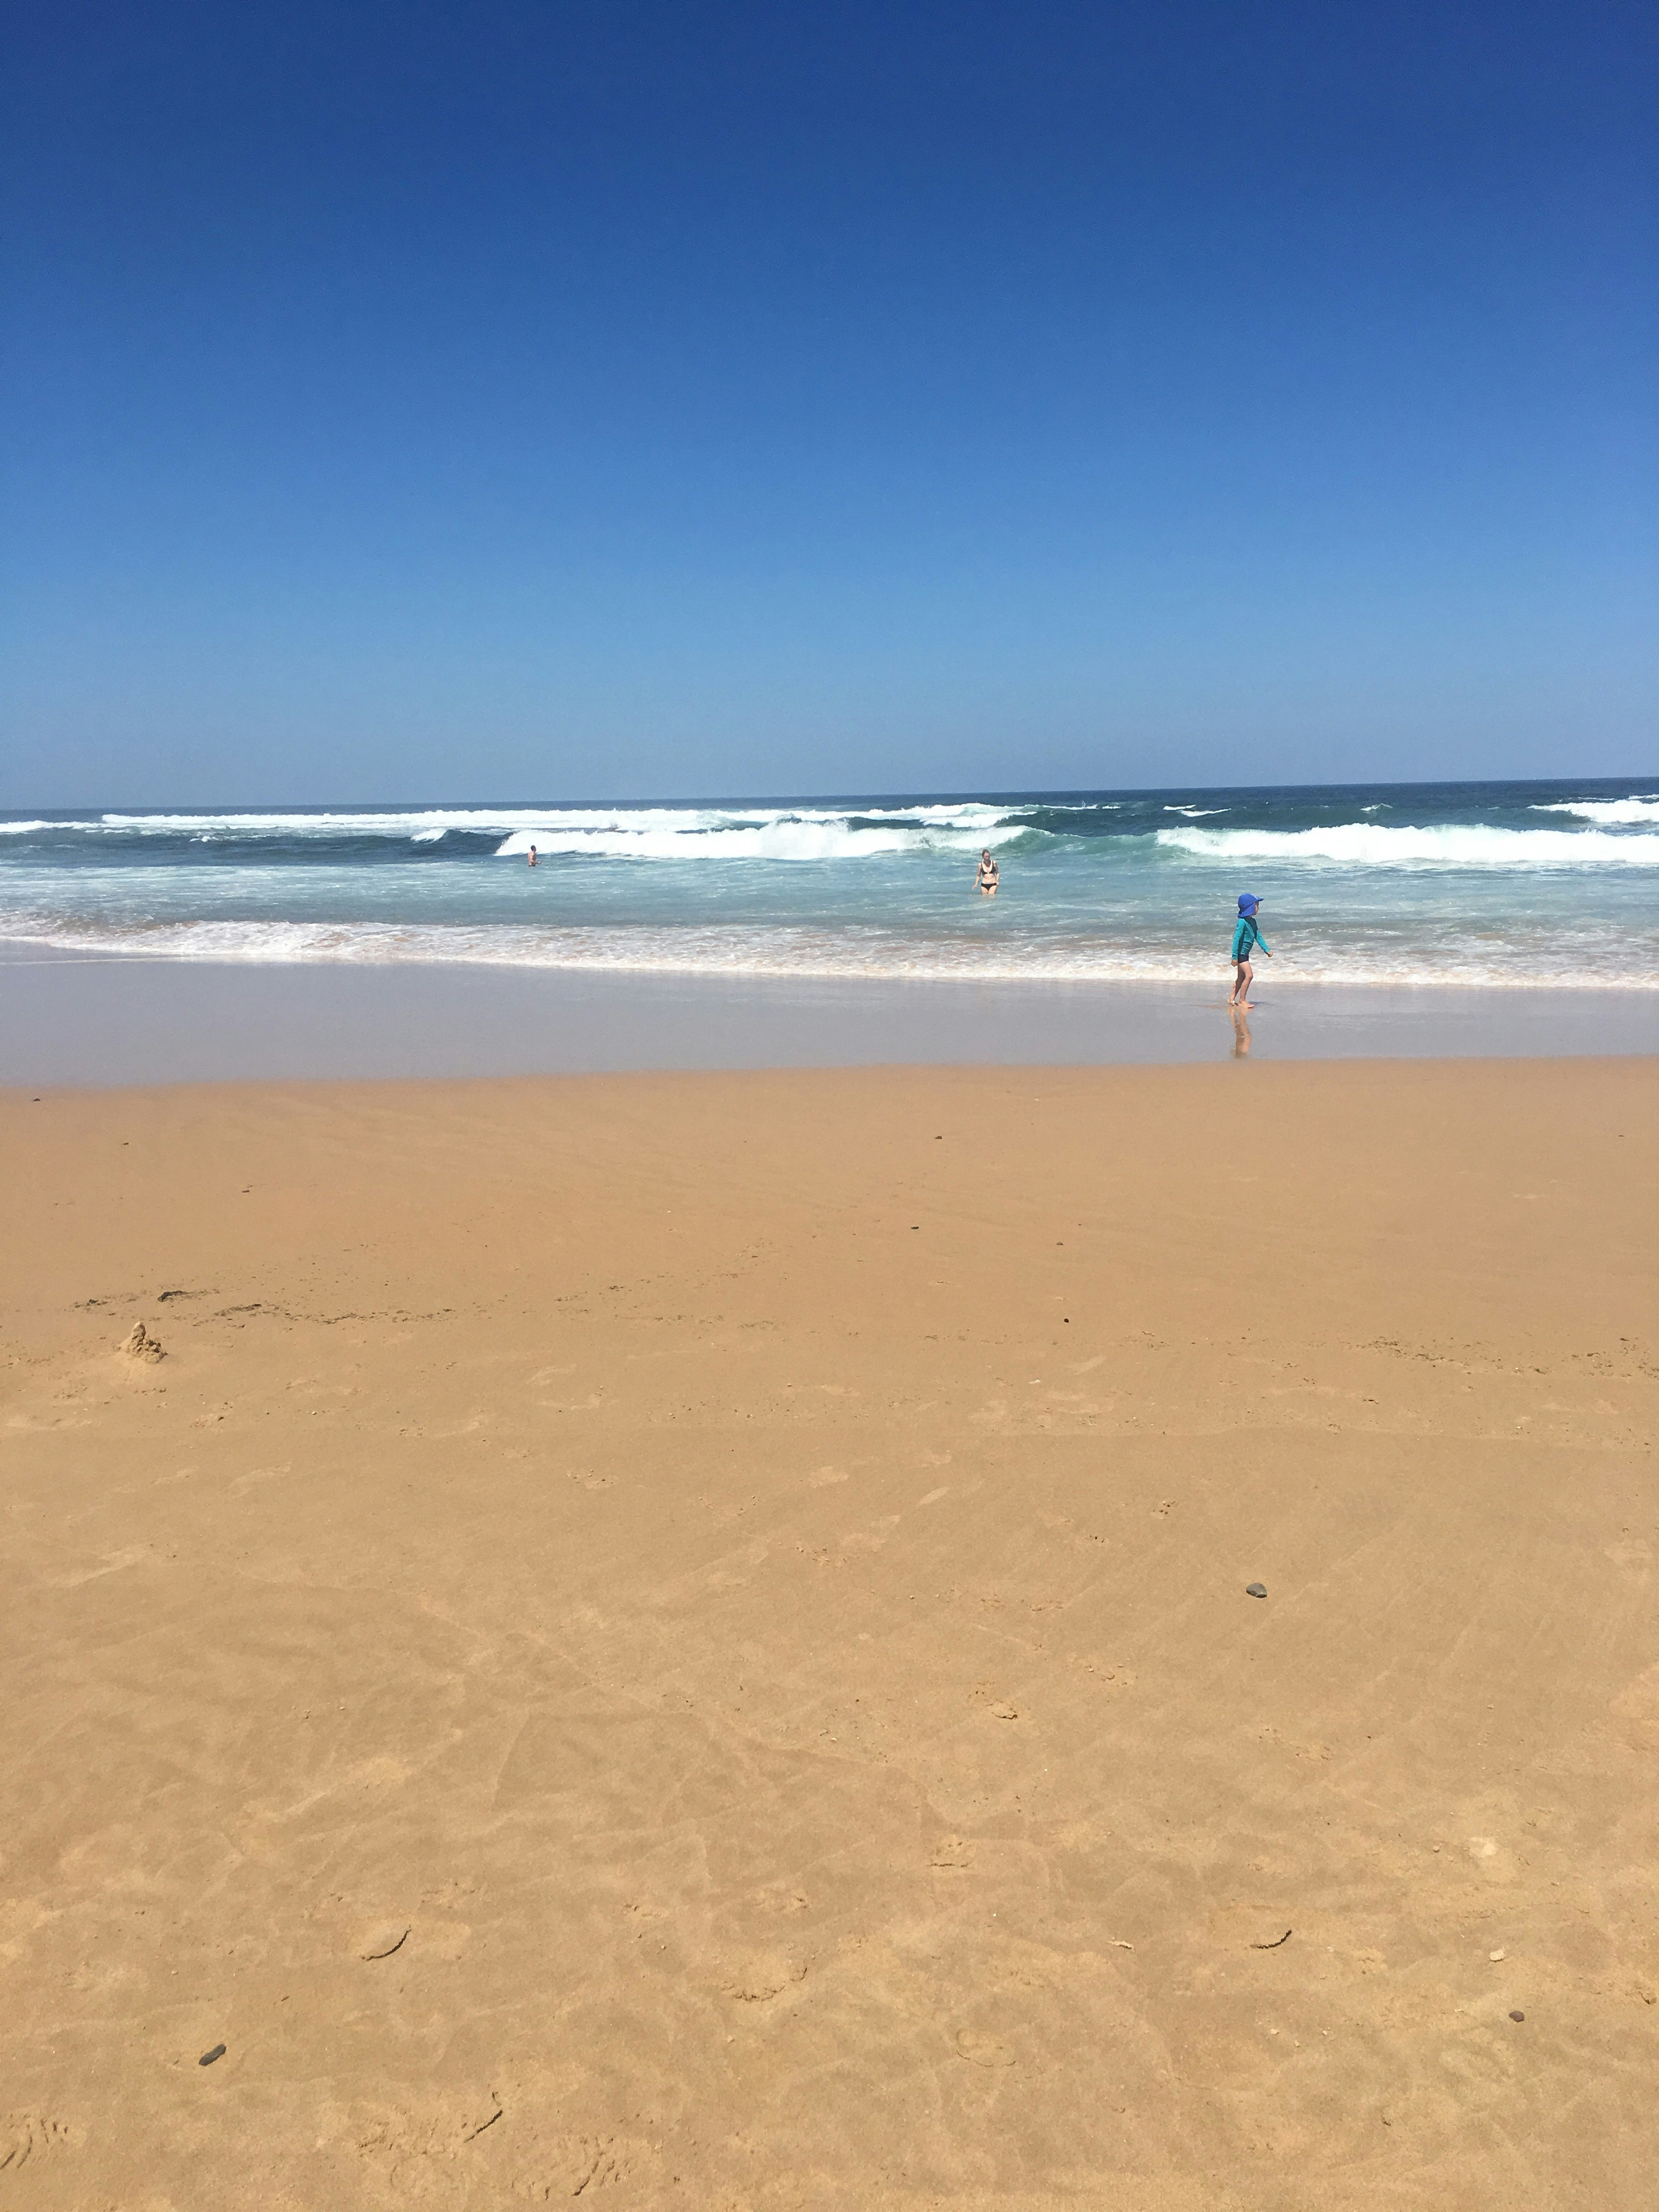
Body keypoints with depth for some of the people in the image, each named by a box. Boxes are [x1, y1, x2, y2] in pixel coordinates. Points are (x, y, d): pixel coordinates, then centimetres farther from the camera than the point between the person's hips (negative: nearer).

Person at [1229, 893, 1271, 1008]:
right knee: (1249, 975, -12)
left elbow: (1258, 937, 11)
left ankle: (1232, 998, 23)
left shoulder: (1253, 921, 7)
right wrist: (1235, 956, -22)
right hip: (1241, 953, -10)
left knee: (1241, 977, 14)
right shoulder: (1243, 922, -20)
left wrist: (1267, 950, 4)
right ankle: (1242, 1000, -5)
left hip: (1245, 954, 10)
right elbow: (1237, 939, -21)